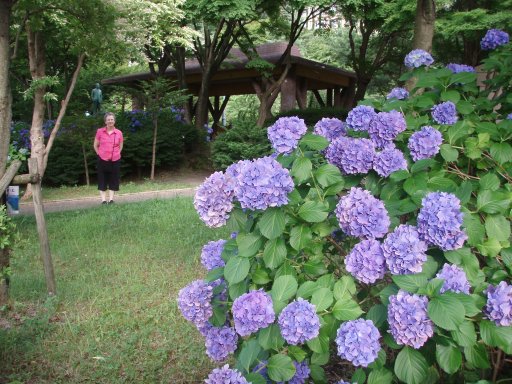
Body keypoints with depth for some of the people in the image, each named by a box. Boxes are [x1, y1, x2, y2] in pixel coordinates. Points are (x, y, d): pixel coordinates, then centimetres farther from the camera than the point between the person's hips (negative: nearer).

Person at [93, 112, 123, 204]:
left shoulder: (119, 133, -1)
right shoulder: (99, 131, -3)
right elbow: (95, 145, 7)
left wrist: (115, 154, 6)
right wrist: (99, 154, 1)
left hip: (115, 160, 1)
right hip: (102, 160, -1)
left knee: (113, 179, 7)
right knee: (102, 179, 3)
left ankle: (111, 199, 16)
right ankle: (103, 200, 9)